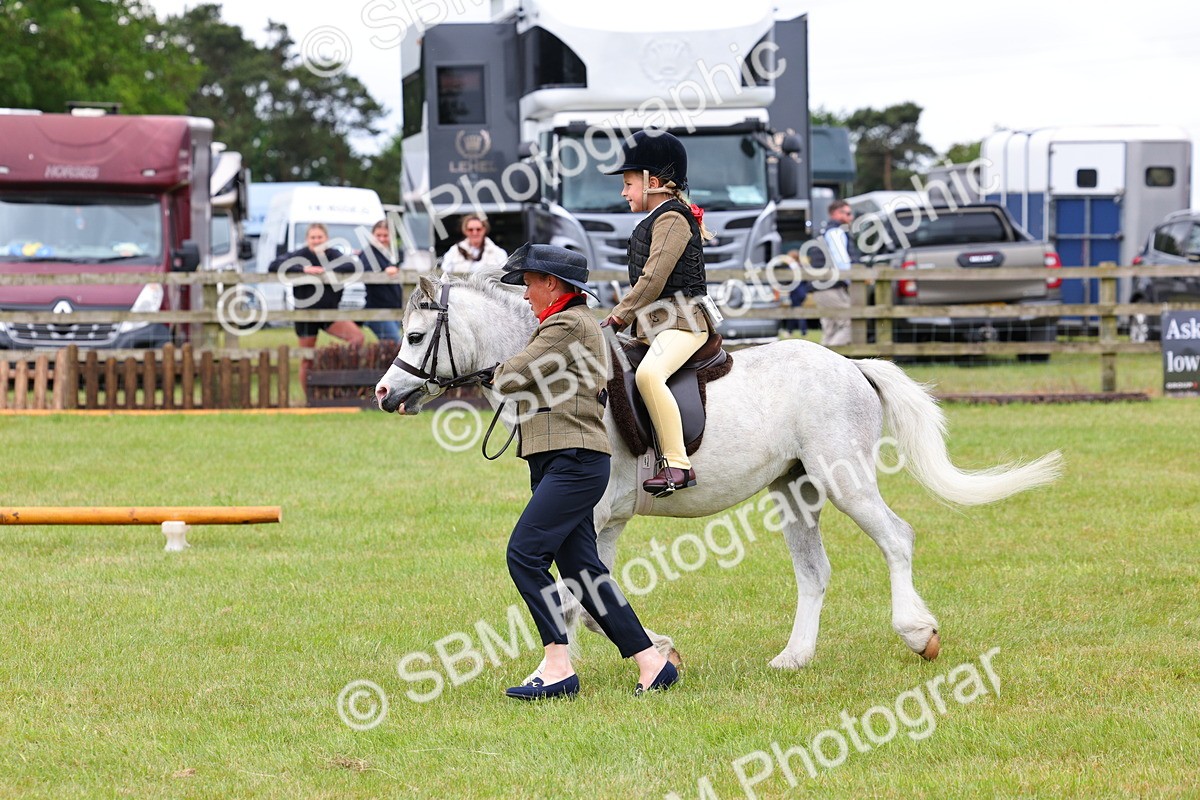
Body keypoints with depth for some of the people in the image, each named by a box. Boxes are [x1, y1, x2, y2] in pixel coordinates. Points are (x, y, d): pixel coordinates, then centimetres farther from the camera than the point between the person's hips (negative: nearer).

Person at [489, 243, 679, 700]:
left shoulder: (567, 325, -11)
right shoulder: (571, 324, 22)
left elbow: (511, 378, -10)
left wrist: (497, 375, 10)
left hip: (574, 462, -11)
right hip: (556, 463, 11)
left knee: (525, 554, -16)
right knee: (582, 570, 6)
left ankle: (559, 668, -16)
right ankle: (651, 663, 9)